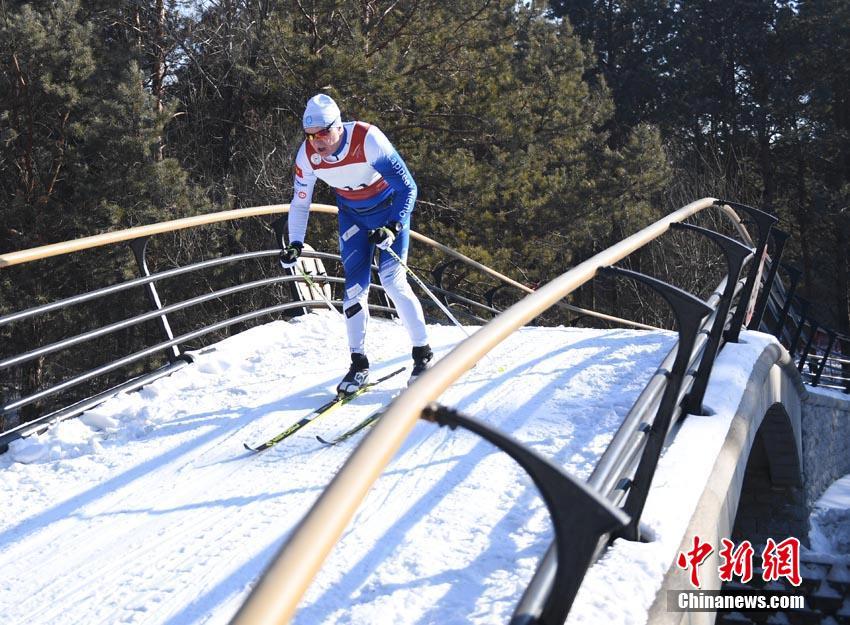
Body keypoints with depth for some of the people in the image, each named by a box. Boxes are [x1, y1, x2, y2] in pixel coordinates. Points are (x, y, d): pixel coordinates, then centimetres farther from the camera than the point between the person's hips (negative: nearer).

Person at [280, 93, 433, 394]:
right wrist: (295, 244, -10)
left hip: (389, 208, -4)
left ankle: (423, 354, -4)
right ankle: (359, 363, 5)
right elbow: (300, 202, -2)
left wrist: (393, 227, -36)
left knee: (392, 279, -16)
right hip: (352, 216, 4)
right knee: (355, 285, -4)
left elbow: (407, 187, -26)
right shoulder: (307, 155, -19)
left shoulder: (368, 140, -32)